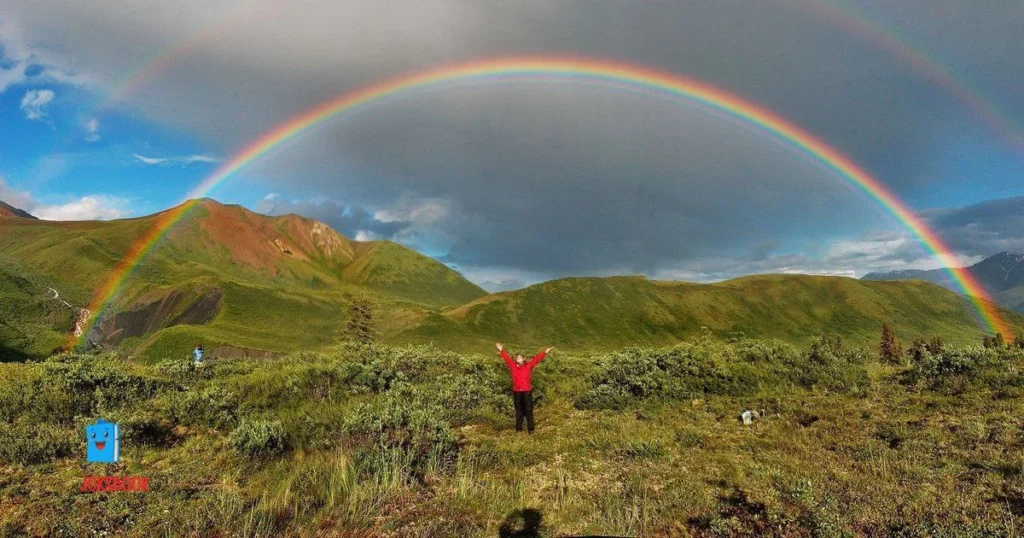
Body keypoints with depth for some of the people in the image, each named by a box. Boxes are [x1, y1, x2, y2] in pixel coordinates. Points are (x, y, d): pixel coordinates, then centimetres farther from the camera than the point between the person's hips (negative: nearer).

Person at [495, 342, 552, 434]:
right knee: (518, 410, 11)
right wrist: (501, 350, 15)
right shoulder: (513, 366, 7)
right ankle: (519, 427, 20)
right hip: (516, 392, 2)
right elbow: (507, 358, 12)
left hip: (527, 391, -2)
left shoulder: (528, 366, 1)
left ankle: (530, 428, 9)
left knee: (529, 410, 2)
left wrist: (545, 352, -8)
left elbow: (536, 359, -3)